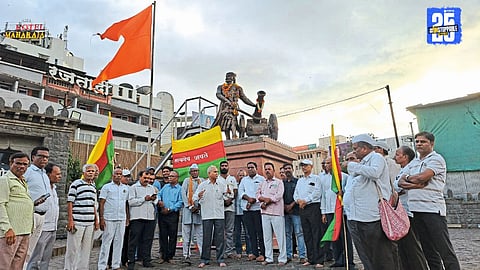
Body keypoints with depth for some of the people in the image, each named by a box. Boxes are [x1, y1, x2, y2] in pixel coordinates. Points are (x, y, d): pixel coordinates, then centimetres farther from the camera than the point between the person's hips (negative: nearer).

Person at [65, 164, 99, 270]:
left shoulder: (93, 186, 14)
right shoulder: (76, 184, -5)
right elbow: (70, 203, -7)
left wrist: (96, 220, 17)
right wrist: (70, 220, -12)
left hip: (90, 223, 6)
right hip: (77, 222, -6)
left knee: (87, 248, 11)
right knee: (73, 248, 1)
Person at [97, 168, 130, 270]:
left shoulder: (126, 188, 12)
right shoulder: (106, 187, 1)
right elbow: (101, 203, -2)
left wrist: (127, 218, 9)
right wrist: (101, 218, -9)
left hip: (122, 219, 4)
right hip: (109, 219, -4)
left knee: (119, 242, 8)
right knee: (106, 242, 1)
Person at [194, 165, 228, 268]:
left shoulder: (222, 184, 9)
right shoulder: (202, 185, 4)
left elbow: (226, 197, 10)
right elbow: (195, 197, 0)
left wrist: (227, 194, -12)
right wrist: (198, 196, -21)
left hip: (219, 215, 1)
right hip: (207, 215, -1)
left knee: (220, 238, 4)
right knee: (206, 238, 4)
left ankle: (220, 259, 14)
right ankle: (204, 260, 17)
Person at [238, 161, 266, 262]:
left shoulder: (261, 179, 4)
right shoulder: (244, 180, 17)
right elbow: (240, 191, 7)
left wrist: (253, 200, -12)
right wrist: (248, 198, -10)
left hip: (258, 208, -4)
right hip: (246, 209, 4)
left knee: (260, 232, -2)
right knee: (251, 232, 7)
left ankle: (262, 253, 4)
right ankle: (254, 253, 15)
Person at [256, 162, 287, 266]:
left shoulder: (279, 182, 2)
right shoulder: (262, 183, 18)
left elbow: (279, 195, -10)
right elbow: (258, 194, 9)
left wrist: (266, 200, -9)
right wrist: (264, 199, -11)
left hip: (276, 212, -5)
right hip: (265, 212, 5)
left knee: (280, 236, -2)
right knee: (267, 236, 9)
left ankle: (282, 258, 7)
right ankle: (268, 258, 18)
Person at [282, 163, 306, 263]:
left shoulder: (298, 181, 3)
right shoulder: (282, 183, 14)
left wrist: (291, 205, -9)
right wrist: (284, 206, -1)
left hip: (295, 210, -4)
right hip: (285, 211, 4)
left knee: (299, 233, -5)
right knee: (287, 233, 7)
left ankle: (302, 256, -1)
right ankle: (288, 255, 14)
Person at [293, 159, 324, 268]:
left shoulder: (316, 178, 1)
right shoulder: (299, 181, 20)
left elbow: (317, 193, -11)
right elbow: (295, 194, 15)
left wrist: (305, 200, -14)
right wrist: (298, 200, -6)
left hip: (313, 207, -6)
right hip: (302, 208, 6)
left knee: (316, 234, -6)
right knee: (307, 234, 9)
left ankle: (318, 260, -1)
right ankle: (311, 259, 17)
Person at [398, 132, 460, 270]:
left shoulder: (436, 159, -2)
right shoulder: (413, 162, 18)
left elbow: (422, 177, -17)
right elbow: (401, 182, 9)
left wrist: (408, 178, 2)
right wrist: (414, 184, -10)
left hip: (433, 209, -6)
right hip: (415, 209, 7)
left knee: (445, 250, -2)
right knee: (428, 250, 14)